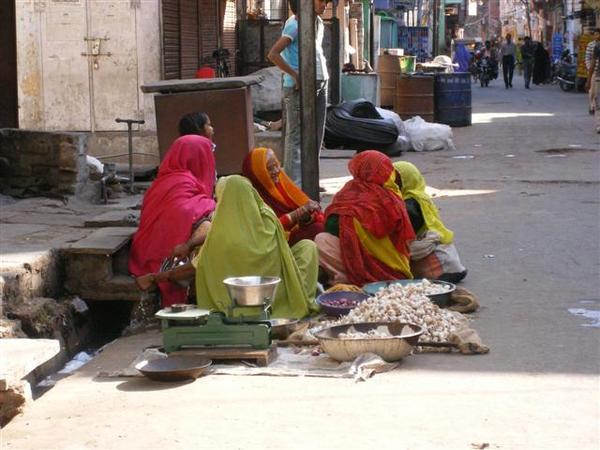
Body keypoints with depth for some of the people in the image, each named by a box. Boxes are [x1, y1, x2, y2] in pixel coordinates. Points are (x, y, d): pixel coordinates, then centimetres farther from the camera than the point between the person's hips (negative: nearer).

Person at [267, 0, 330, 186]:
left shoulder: (318, 23, 14)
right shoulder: (295, 25, -12)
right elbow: (273, 54, -20)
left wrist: (324, 72, 12)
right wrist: (295, 75, -19)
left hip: (320, 84, 9)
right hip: (300, 87, -9)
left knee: (317, 135, 12)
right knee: (296, 136, -5)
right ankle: (295, 184, -3)